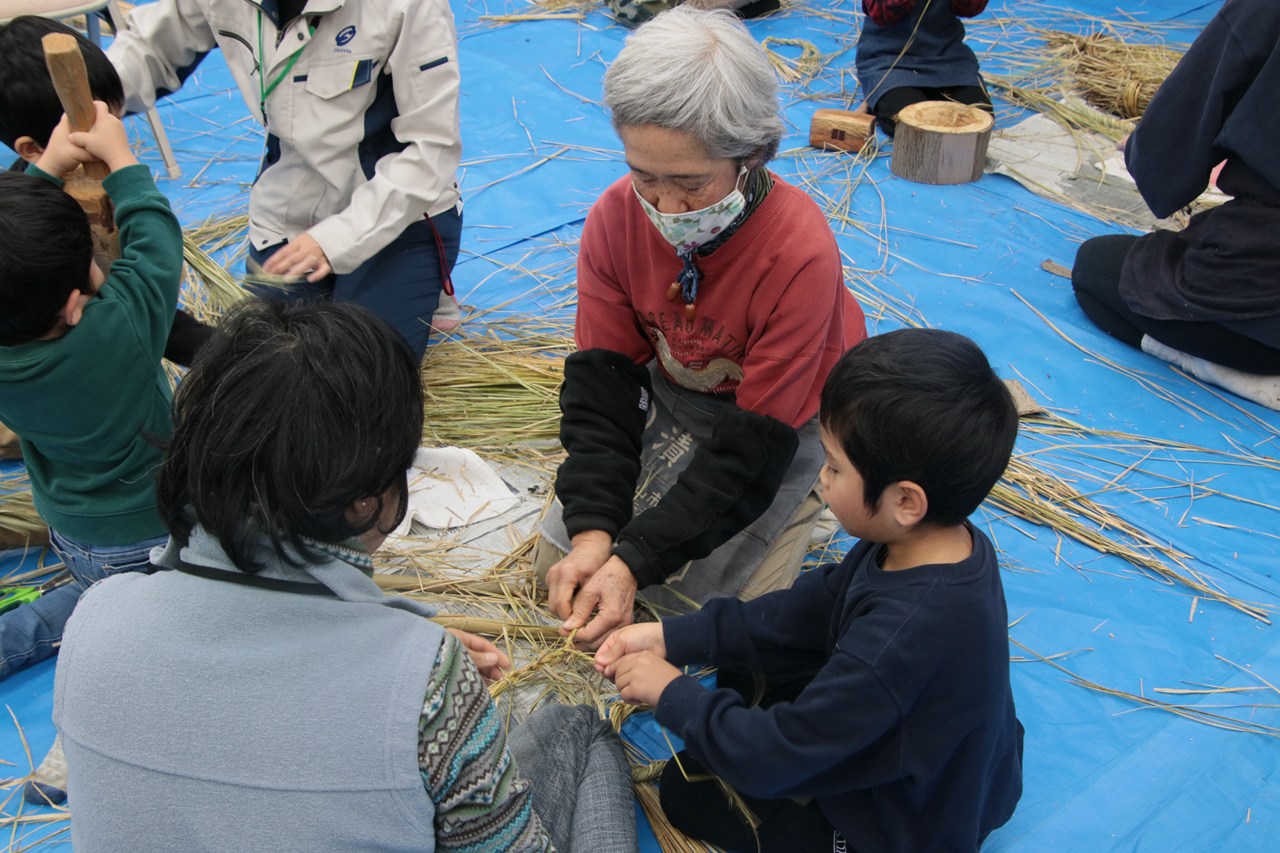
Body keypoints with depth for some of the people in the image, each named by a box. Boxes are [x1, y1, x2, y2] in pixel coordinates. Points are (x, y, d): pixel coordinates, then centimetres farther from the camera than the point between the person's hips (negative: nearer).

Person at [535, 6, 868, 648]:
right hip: (673, 391, 5)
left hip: (788, 415, -4)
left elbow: (755, 444, -30)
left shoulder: (800, 252, -34)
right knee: (559, 560, 0)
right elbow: (601, 378, -14)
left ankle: (800, 495, 12)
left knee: (696, 588, -13)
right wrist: (593, 531, -27)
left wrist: (632, 562, -34)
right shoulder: (614, 218, -19)